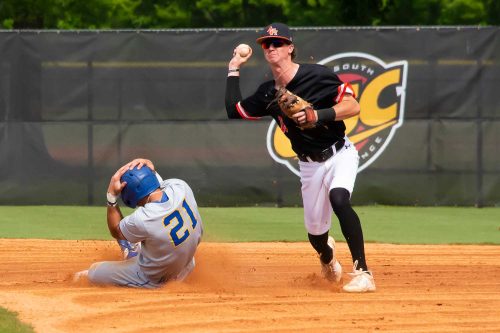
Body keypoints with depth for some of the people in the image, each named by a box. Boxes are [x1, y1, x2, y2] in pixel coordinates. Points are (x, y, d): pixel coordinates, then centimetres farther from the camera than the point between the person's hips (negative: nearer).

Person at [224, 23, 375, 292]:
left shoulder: (316, 75, -15)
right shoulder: (268, 93, 2)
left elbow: (353, 107, -18)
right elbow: (234, 111, 7)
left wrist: (318, 115, -31)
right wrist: (234, 69, 7)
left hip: (339, 155, -5)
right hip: (309, 165, 5)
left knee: (339, 199, -33)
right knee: (315, 230, 9)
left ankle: (362, 273, -31)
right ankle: (327, 256, 48)